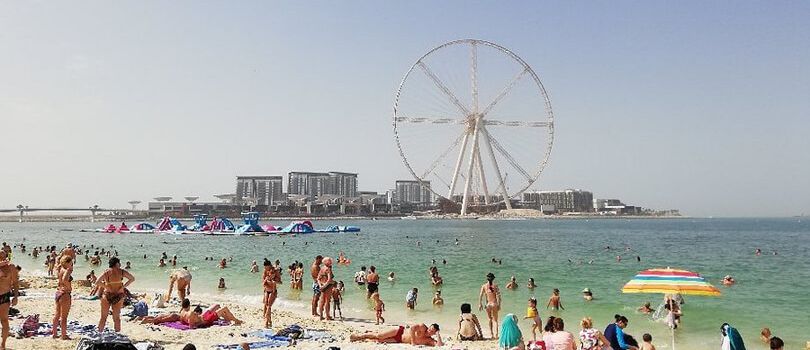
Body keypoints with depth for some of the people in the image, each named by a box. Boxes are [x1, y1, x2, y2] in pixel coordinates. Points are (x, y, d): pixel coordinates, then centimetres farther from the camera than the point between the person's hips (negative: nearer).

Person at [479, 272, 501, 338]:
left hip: (488, 304, 1)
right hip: (494, 304, -1)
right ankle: (496, 334, 0)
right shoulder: (495, 286, -6)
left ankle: (491, 333, 13)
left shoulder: (484, 286, -3)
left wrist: (480, 304, 2)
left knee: (490, 319, 17)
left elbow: (480, 296, -6)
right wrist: (499, 305, -4)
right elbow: (498, 296, -9)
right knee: (495, 320, 10)